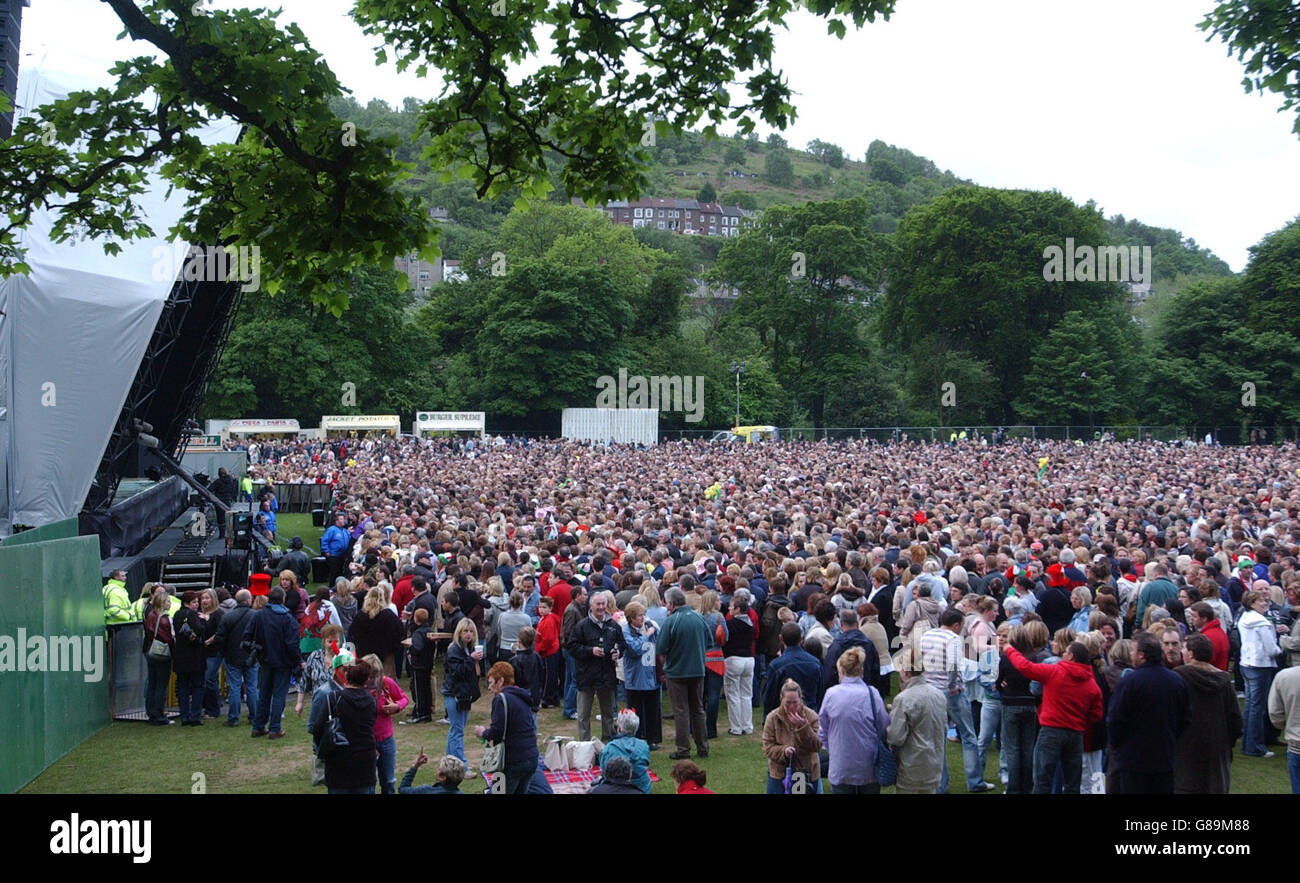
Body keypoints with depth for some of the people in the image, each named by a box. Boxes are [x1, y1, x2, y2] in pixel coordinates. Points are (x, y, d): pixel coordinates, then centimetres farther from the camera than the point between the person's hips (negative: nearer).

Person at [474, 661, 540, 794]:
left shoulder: (501, 699, -11)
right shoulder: (523, 698, 16)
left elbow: (497, 733, -18)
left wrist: (483, 732, 4)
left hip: (514, 762, -8)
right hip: (532, 758, 8)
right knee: (520, 791, 17)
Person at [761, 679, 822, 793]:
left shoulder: (811, 716, -10)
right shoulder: (772, 718, -8)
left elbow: (817, 746, -14)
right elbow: (768, 747, -7)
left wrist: (803, 727, -27)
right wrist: (783, 750, -26)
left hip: (808, 773, 0)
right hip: (779, 772, 0)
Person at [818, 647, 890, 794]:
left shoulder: (831, 694, -8)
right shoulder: (873, 693, -10)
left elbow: (822, 732, 1)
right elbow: (885, 729, -3)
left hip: (840, 768, 0)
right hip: (869, 769, 0)